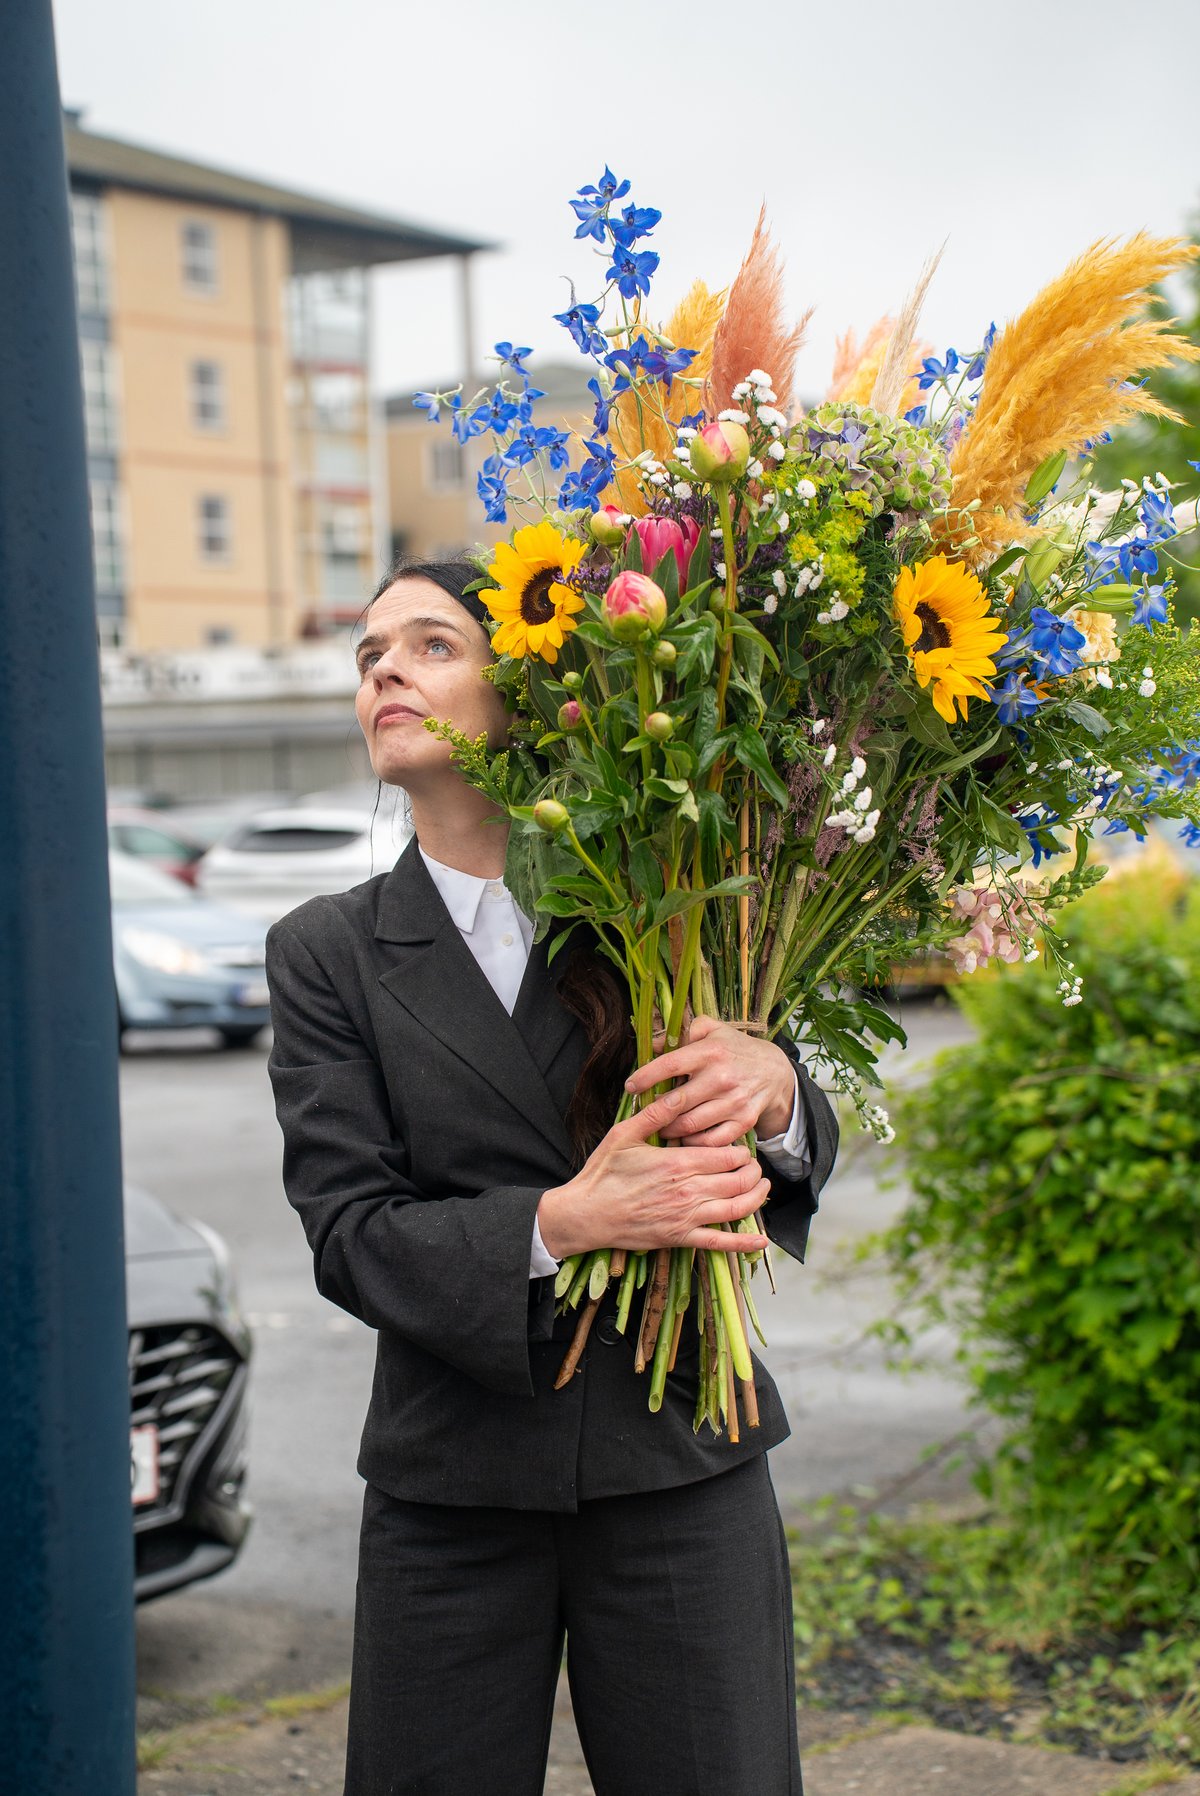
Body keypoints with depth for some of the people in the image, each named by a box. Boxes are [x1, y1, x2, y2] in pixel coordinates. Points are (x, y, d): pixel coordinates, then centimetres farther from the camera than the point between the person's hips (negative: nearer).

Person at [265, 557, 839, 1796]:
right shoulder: (326, 952, 3)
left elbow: (800, 1167, 3)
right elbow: (349, 1231, -6)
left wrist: (772, 1090, -20)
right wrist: (558, 1224, -22)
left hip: (679, 1460, 0)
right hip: (451, 1486, 1)